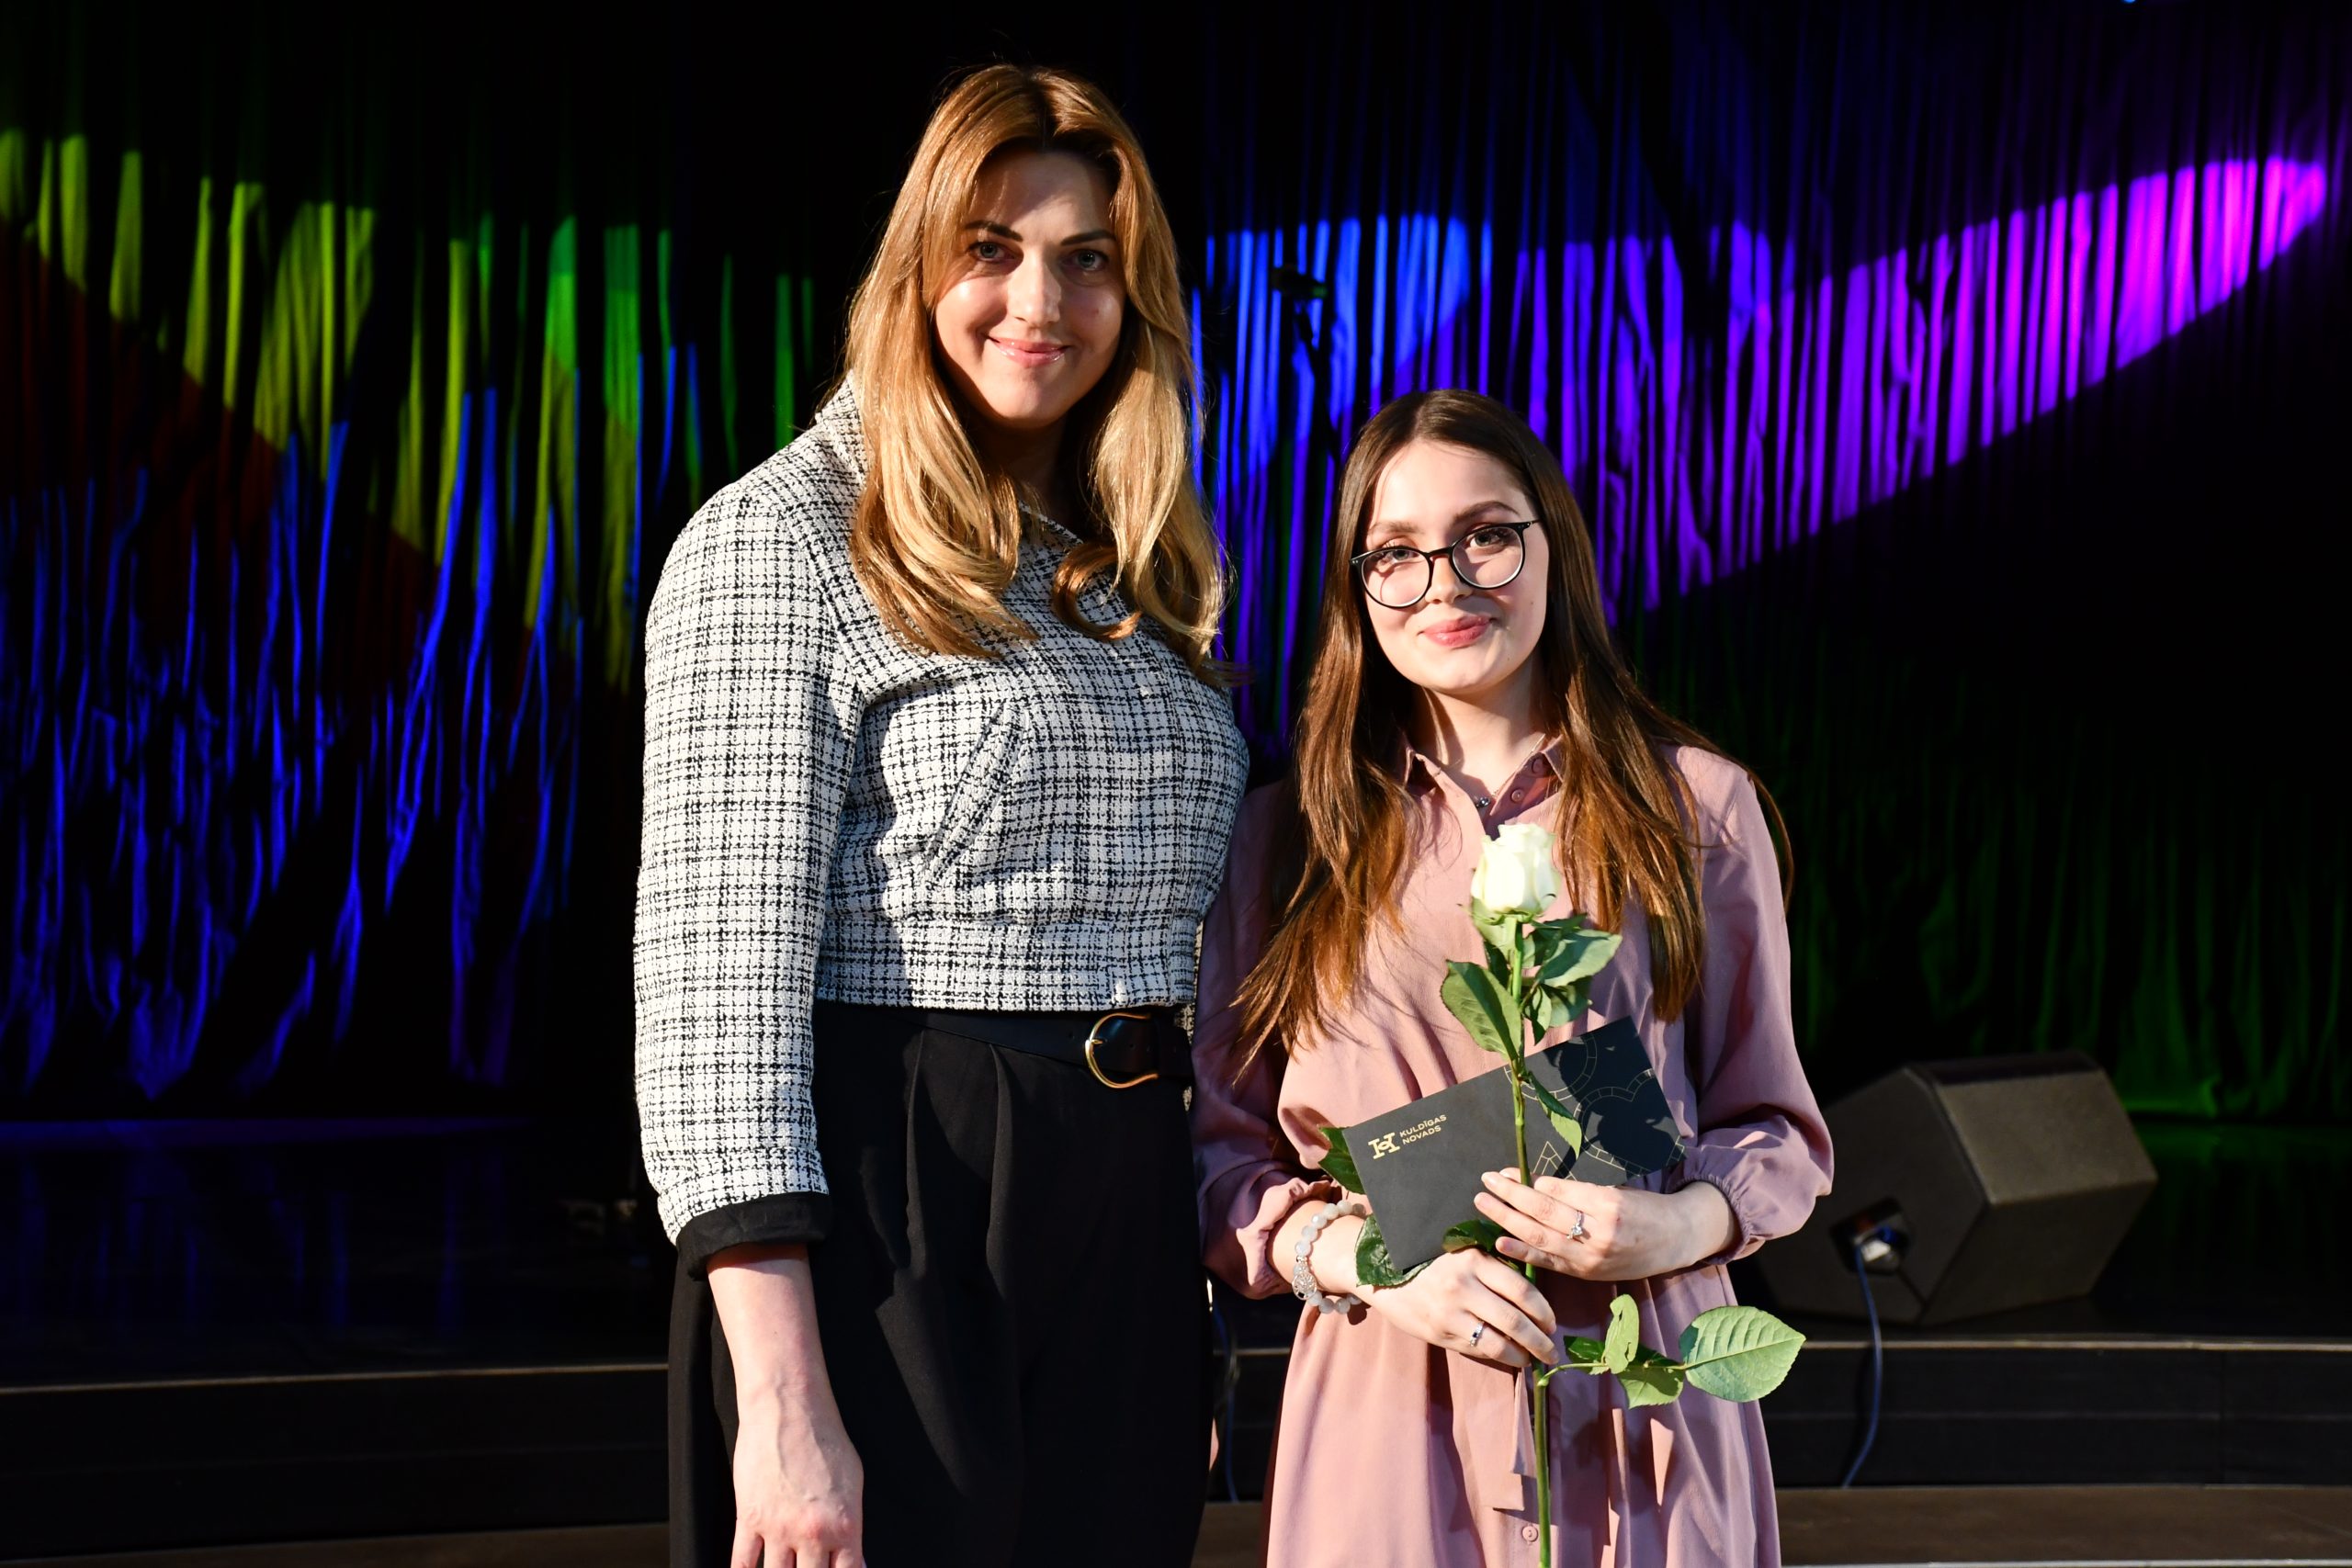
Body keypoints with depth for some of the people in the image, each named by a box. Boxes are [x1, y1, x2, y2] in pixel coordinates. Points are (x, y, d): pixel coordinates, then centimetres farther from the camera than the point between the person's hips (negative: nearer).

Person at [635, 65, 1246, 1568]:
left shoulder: (1144, 573, 13)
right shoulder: (779, 543, -8)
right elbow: (716, 975, -15)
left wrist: (1212, 1277, 13)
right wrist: (783, 1406, -22)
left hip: (1130, 1214, 7)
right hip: (889, 1216, -6)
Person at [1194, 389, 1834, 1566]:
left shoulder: (1694, 804, 6)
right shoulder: (1289, 832, 7)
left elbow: (1773, 1126, 9)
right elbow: (1219, 1146, 6)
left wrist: (1679, 1225, -12)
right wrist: (1372, 1263, -12)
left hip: (1636, 1396, 0)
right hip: (1387, 1404, 0)